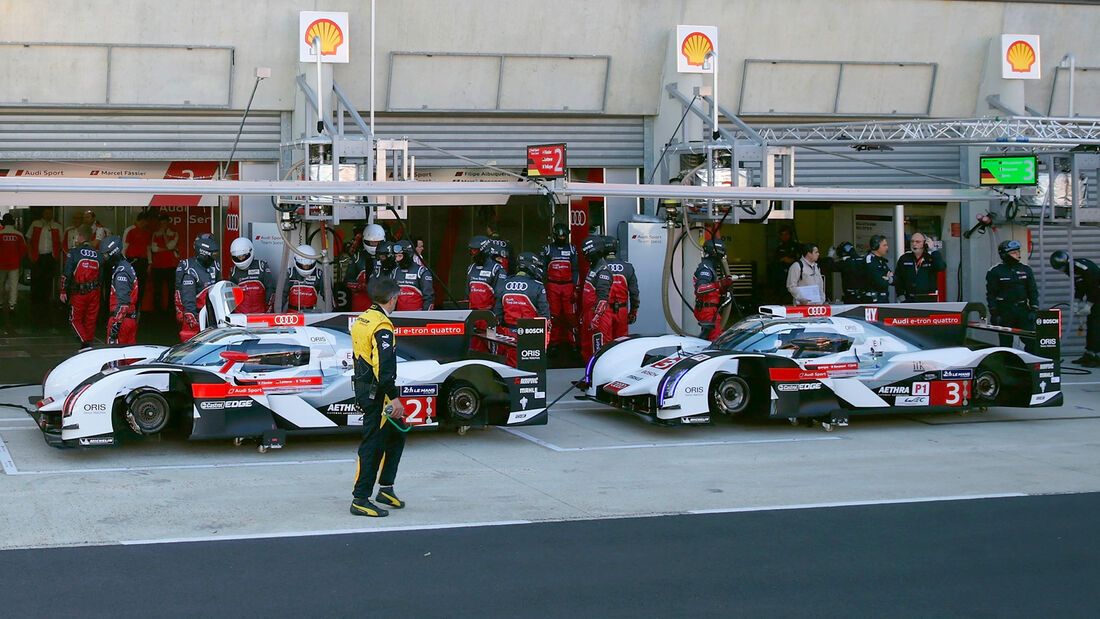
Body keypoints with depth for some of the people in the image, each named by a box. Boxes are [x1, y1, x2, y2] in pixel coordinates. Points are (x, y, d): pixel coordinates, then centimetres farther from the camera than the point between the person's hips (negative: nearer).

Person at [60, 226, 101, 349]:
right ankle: (89, 343, 18)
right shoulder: (98, 255, 5)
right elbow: (101, 274, 10)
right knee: (91, 319, 13)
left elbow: (66, 274, -9)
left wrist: (63, 291, -3)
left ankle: (86, 343, -9)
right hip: (94, 292, 4)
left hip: (78, 292, -4)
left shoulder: (74, 252, -9)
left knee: (75, 319, 6)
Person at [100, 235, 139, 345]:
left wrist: (115, 324, -23)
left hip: (121, 320, -10)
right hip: (132, 319, 10)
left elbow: (123, 302, -22)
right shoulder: (127, 266, 16)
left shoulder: (121, 272, -16)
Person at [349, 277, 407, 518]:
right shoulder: (382, 326, -18)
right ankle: (360, 500, -1)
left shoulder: (361, 320, 12)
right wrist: (394, 398, -23)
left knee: (396, 436, 20)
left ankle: (386, 488, 24)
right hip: (377, 393, -10)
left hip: (362, 387, 10)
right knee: (373, 444, -5)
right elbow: (383, 366, -24)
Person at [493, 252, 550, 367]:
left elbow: (497, 312, 8)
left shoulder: (503, 285, 5)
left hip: (508, 332, 4)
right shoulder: (537, 287, -9)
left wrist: (498, 330, 17)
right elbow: (544, 313, -9)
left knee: (512, 364, 10)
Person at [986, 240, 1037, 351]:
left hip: (1023, 309, 3)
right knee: (1006, 344, 2)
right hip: (1004, 311, -3)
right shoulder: (994, 272, -1)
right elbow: (991, 294, -2)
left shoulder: (1026, 269, 9)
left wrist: (1034, 310, 4)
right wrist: (994, 314, -7)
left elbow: (1033, 291, 12)